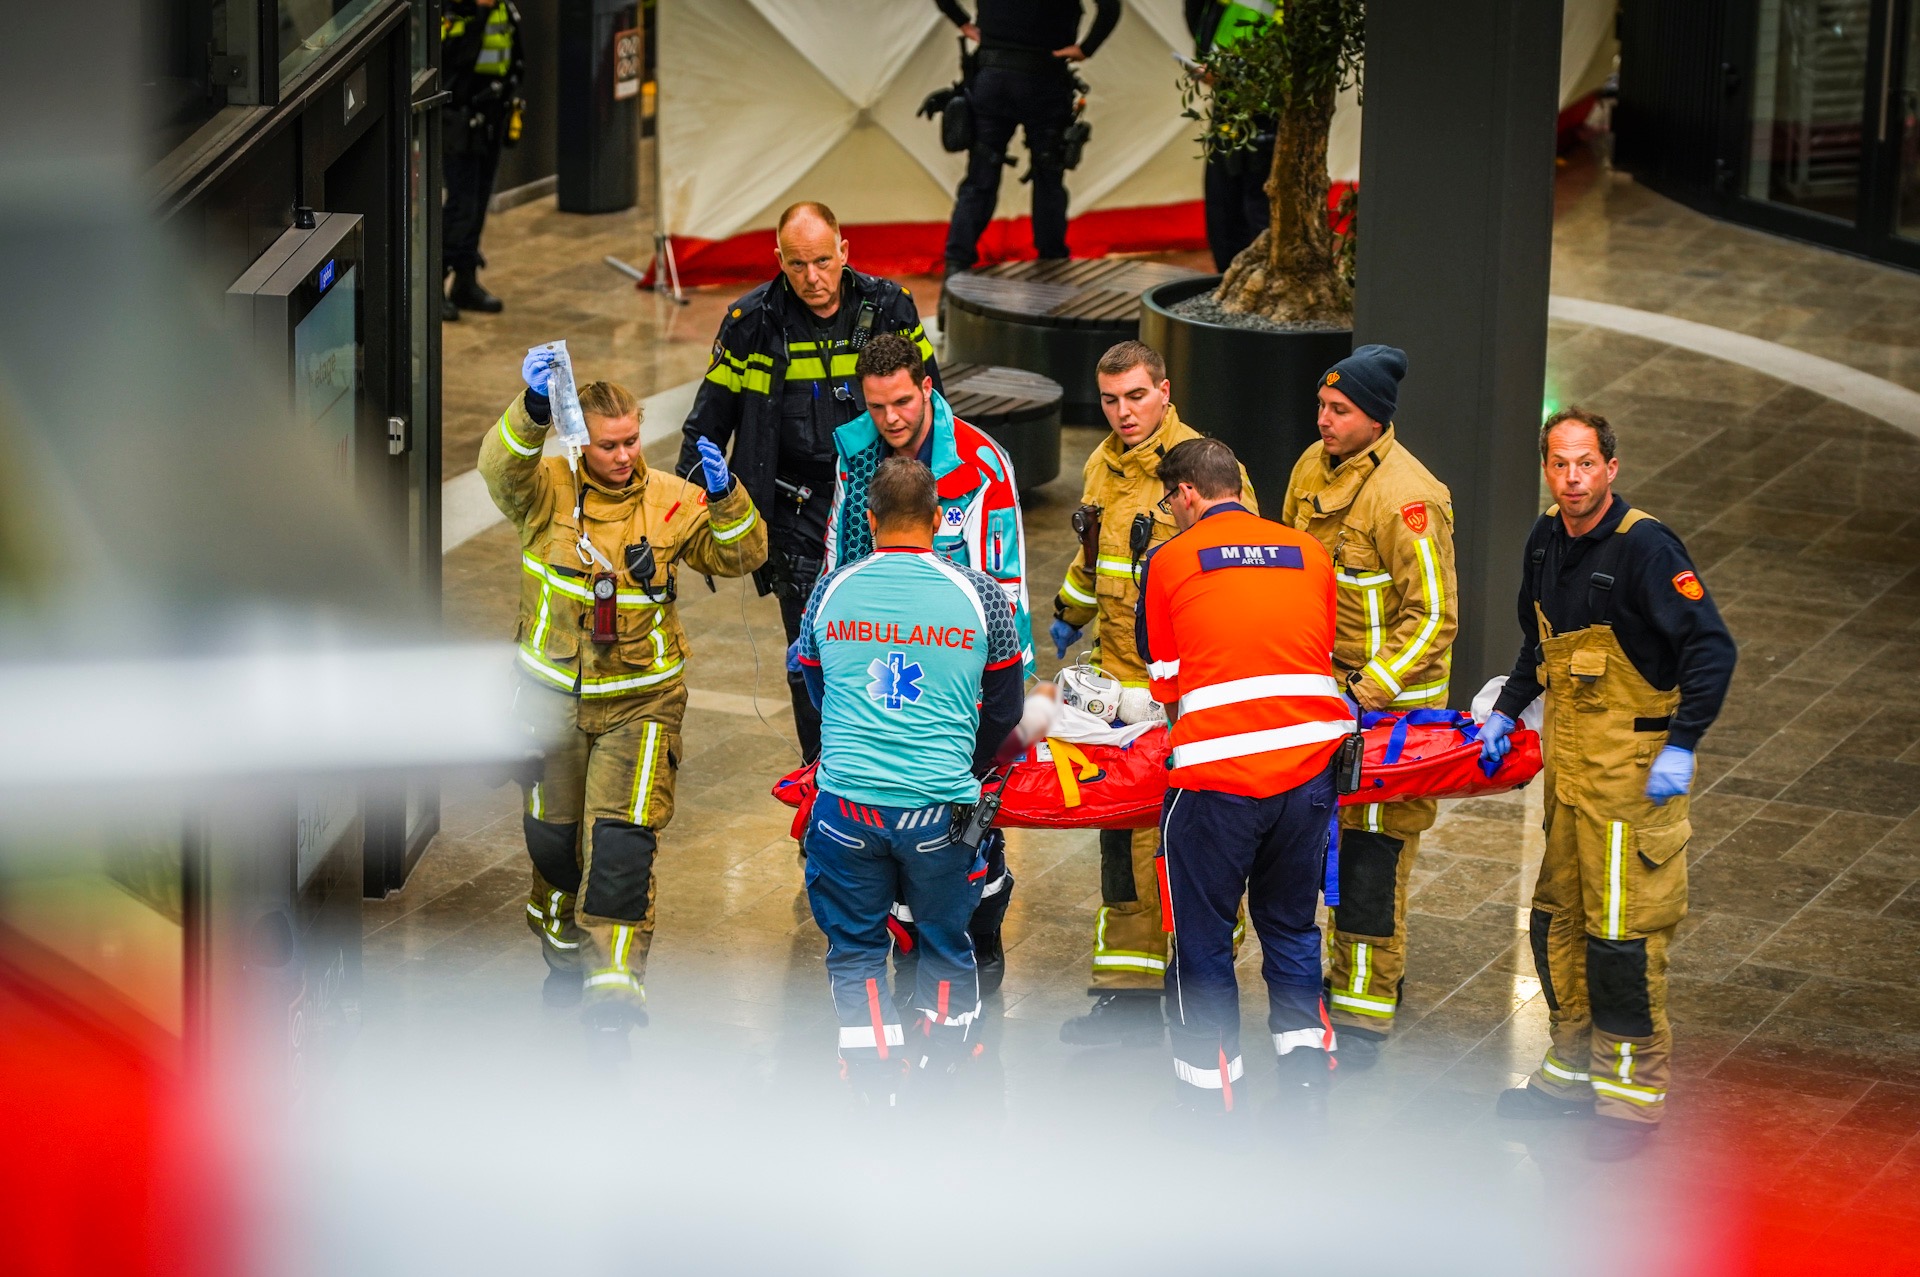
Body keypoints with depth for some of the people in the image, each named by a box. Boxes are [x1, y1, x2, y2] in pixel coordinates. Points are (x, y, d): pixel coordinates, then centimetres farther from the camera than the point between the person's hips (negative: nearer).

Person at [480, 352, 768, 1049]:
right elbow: (501, 465, -30)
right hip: (553, 697, 1)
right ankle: (564, 949, 44)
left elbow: (741, 555, -7)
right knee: (552, 835, 16)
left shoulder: (670, 501, -5)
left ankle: (614, 980, -9)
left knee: (621, 842, -13)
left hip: (640, 700, -1)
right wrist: (533, 411, -50)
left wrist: (725, 497, -27)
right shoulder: (546, 490, -9)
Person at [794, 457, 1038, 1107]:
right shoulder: (977, 594, 1)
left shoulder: (831, 591, 5)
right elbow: (1004, 707, 13)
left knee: (855, 953, 13)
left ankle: (876, 1107, 7)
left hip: (846, 805, 0)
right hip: (941, 808, 0)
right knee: (946, 947, 16)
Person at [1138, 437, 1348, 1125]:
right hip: (1307, 769, 4)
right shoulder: (1310, 554, 11)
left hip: (1214, 777, -4)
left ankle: (1209, 1100, 13)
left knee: (1202, 943, 9)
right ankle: (1305, 1085, 14)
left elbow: (1166, 685, 7)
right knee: (1291, 927, 20)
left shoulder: (1170, 561, 1)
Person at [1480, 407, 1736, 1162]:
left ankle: (1633, 1093, 2)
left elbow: (1711, 649, -19)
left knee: (1623, 930, -6)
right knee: (1558, 920, 14)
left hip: (1634, 771, -8)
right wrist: (1507, 709, 19)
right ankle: (1574, 1070, 27)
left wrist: (1682, 746, -23)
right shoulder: (1546, 542, 7)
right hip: (1567, 761, 8)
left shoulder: (1644, 547, -17)